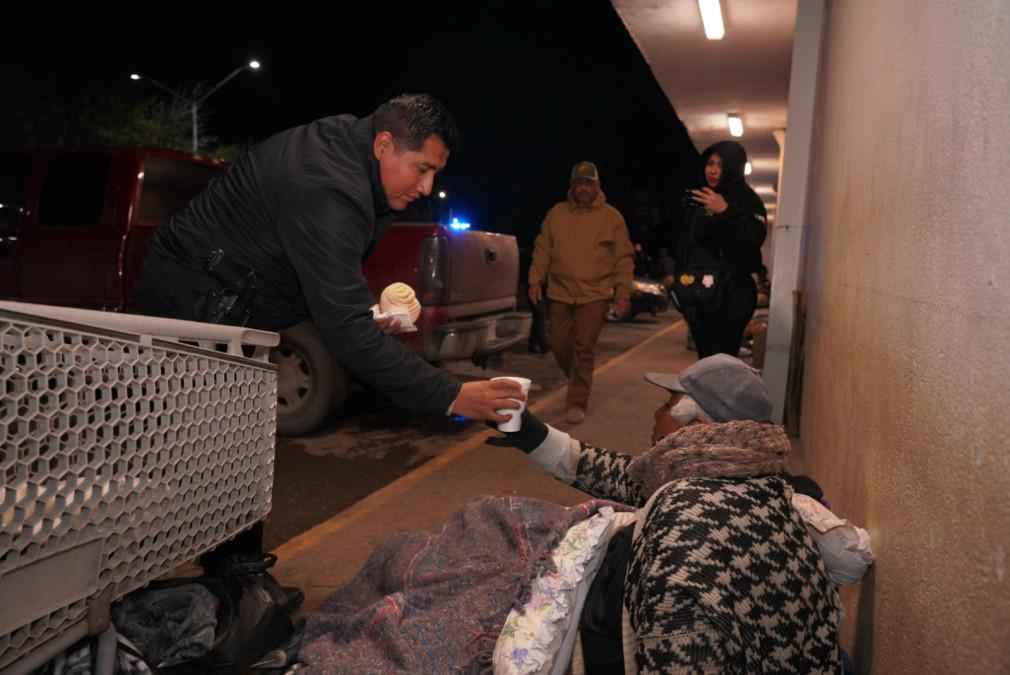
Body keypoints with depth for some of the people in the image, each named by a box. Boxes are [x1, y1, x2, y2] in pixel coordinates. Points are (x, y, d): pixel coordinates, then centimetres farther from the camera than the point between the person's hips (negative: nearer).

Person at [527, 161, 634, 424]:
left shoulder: (611, 217, 1)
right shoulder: (557, 213, 9)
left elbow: (624, 258, 1)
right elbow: (542, 249, 12)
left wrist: (624, 293, -5)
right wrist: (535, 279, 1)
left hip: (594, 296, -3)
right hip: (560, 294, 3)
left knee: (584, 348, -5)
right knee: (559, 344, 8)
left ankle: (577, 404, 4)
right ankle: (578, 383, 34)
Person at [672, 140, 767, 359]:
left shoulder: (746, 199, -3)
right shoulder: (700, 199, 21)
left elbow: (753, 240, -19)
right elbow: (684, 246, 30)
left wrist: (725, 212, -28)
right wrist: (680, 276, 24)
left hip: (729, 298, -8)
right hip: (699, 298, 8)